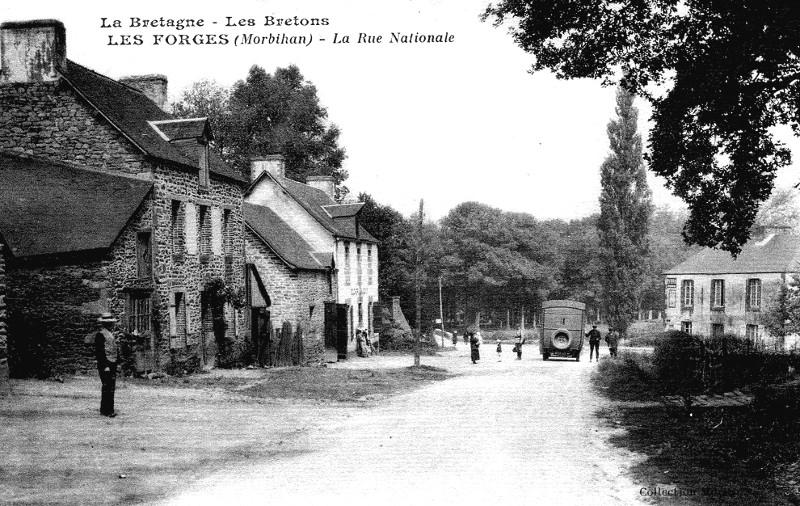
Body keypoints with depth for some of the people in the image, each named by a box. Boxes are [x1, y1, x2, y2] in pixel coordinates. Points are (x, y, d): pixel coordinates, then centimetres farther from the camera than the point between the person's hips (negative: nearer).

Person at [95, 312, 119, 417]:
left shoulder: (110, 334, 18)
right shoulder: (100, 335, -12)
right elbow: (99, 352, -17)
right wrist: (105, 365, -21)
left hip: (112, 365, 9)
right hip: (106, 365, -9)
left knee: (111, 388, 11)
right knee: (107, 387, -9)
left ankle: (104, 409, 18)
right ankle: (107, 410, -7)